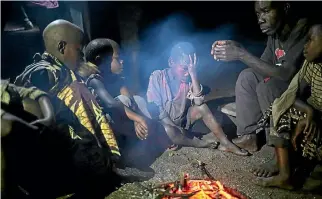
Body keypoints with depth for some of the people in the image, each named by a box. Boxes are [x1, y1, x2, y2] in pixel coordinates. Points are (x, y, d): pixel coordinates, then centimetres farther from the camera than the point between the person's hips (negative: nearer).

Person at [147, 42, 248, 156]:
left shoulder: (188, 79, -6)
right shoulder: (157, 77, -16)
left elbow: (199, 101, -22)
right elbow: (155, 108, -19)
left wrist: (193, 74, -27)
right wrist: (176, 128, -24)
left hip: (181, 122, 4)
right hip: (163, 124, -4)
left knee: (201, 107, -20)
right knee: (169, 131, -38)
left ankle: (226, 143, -18)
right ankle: (202, 144, -16)